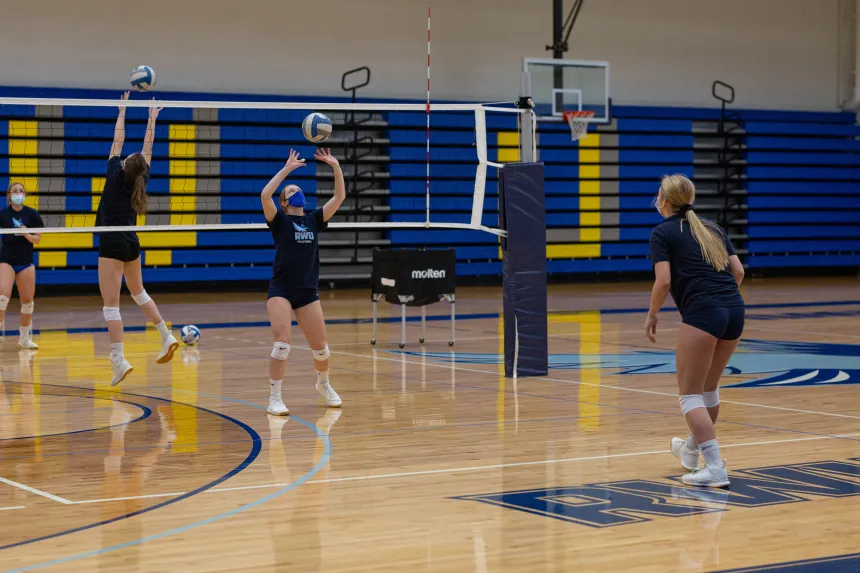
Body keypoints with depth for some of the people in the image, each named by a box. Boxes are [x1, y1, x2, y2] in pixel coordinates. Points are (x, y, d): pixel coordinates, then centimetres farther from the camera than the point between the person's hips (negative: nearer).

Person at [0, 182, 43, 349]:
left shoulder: (32, 214, 0)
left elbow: (38, 239, 2)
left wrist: (27, 234, -17)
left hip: (26, 262, 2)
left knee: (27, 300, 6)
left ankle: (24, 337, 19)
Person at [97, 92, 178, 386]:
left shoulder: (115, 176, -10)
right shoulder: (141, 181, 1)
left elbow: (117, 142, -1)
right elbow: (148, 149, 12)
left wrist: (122, 112, 10)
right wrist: (152, 120, 21)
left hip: (112, 244, -7)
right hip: (132, 243, 7)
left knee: (111, 304, -8)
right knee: (138, 292, 26)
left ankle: (119, 360, -15)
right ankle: (167, 338, 22)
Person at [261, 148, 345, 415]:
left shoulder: (314, 220, 10)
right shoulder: (279, 221, -1)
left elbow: (339, 197, 5)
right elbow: (265, 195, -19)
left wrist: (336, 166, -4)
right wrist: (287, 168, -17)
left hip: (308, 292, 4)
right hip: (281, 291, -4)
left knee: (320, 347, 8)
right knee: (282, 344, -18)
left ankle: (324, 384, 37)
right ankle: (275, 399, -9)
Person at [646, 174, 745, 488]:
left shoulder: (662, 233, 3)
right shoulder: (712, 228, 21)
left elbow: (663, 281, -9)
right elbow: (738, 271, 14)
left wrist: (651, 315, 5)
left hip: (701, 312, -7)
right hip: (734, 309, 7)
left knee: (690, 394, -1)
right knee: (708, 387, 25)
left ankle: (715, 466, -14)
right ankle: (693, 449, 44)